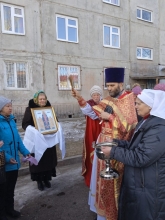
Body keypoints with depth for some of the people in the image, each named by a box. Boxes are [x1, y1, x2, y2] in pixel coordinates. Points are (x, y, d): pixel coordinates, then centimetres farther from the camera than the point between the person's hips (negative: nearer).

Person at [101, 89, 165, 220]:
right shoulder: (147, 122, 6)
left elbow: (140, 158, -30)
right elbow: (135, 146, 11)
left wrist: (113, 152, -21)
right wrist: (115, 142, 0)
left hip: (148, 189, -9)